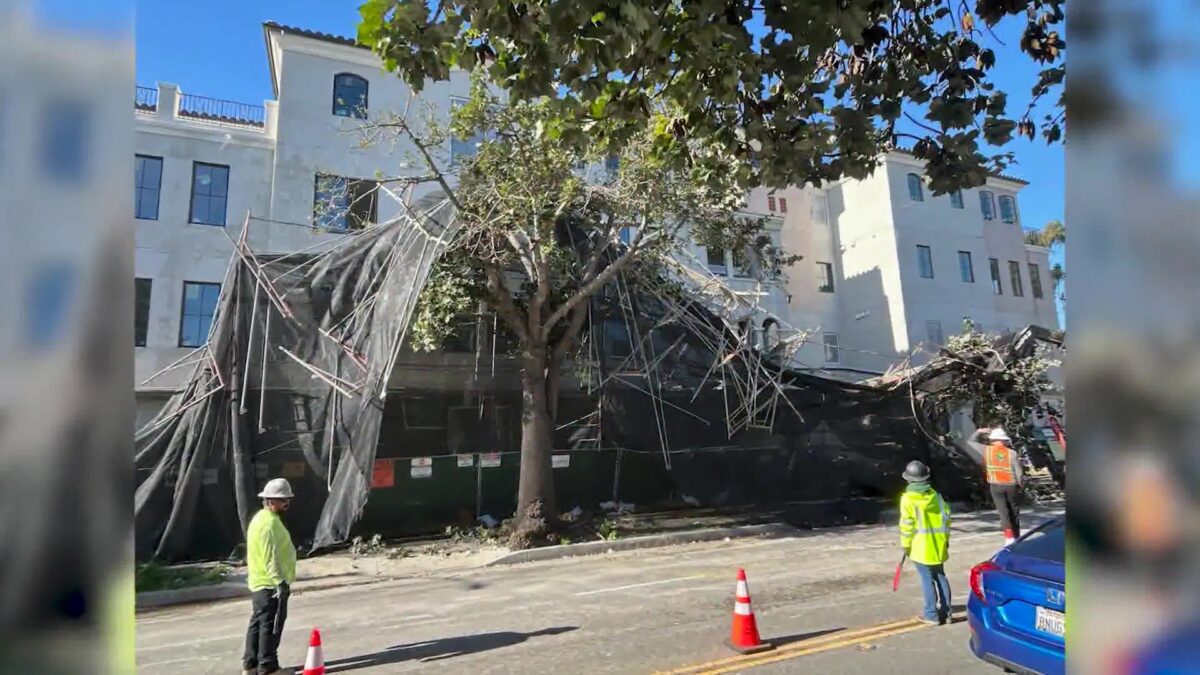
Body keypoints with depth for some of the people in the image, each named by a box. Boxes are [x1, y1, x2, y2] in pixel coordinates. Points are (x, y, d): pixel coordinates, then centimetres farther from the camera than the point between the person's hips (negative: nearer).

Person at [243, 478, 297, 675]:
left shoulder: (261, 518, 12)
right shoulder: (269, 523, -21)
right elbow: (271, 557, -24)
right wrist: (280, 582, -23)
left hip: (260, 583, 11)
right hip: (270, 585, -11)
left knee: (258, 623, 16)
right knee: (271, 626, -1)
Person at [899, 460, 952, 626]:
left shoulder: (908, 498, -11)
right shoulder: (935, 495, 4)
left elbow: (906, 523, -12)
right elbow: (946, 517, 7)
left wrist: (905, 544, -2)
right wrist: (945, 538, 19)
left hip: (920, 546, -5)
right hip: (938, 545, 5)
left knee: (928, 579, 1)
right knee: (940, 576, 15)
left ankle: (932, 614, 5)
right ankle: (945, 612, 19)